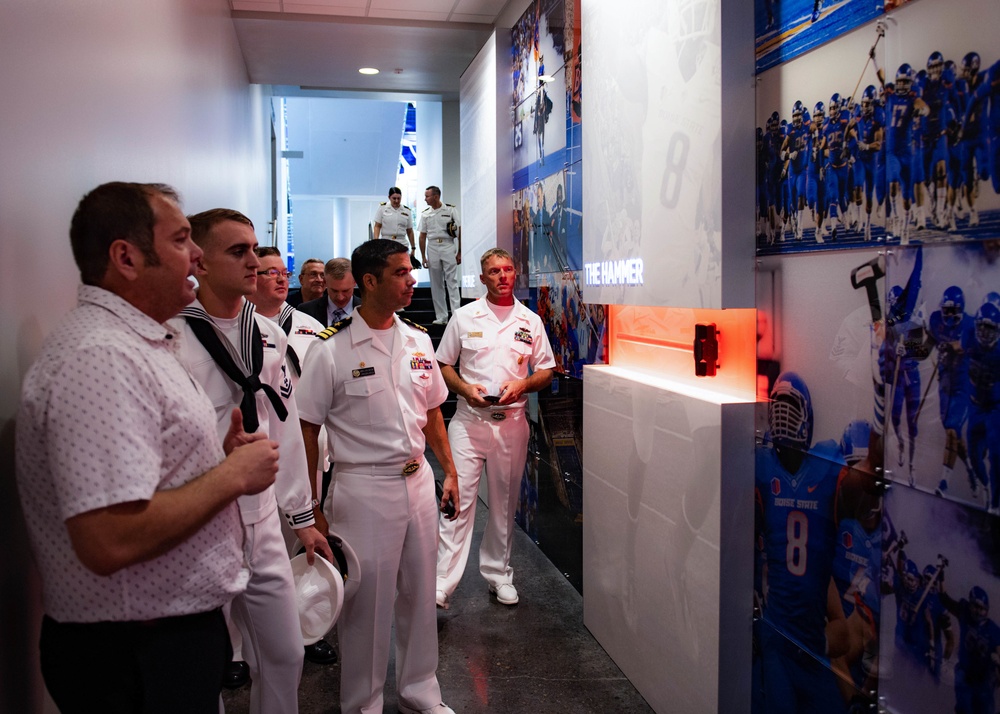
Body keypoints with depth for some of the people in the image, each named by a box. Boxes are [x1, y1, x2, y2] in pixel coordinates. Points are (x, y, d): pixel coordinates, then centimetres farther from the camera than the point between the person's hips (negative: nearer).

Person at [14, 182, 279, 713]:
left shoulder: (134, 344, 11)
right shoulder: (100, 357, -23)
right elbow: (109, 541, -31)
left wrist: (217, 457, 4)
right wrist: (232, 475, -20)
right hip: (139, 655, -10)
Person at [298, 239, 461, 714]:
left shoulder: (418, 342, 6)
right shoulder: (330, 351, -11)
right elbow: (307, 430, -7)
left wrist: (449, 471, 14)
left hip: (418, 482, 6)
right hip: (363, 490, -5)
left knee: (420, 592, 16)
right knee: (366, 600, 5)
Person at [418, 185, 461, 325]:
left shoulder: (451, 210, -2)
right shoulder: (425, 214, 8)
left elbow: (460, 231, -2)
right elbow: (422, 236, 11)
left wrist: (459, 252, -5)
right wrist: (423, 257, 7)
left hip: (448, 246, -4)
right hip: (432, 248, 4)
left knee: (452, 282, -7)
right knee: (436, 285, 5)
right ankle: (441, 317, 11)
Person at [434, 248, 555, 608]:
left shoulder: (530, 321, 8)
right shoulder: (464, 317, 5)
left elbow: (546, 372, 11)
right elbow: (444, 365, 8)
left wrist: (522, 384, -10)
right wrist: (465, 389, -10)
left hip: (512, 421, 2)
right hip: (469, 419, -2)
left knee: (505, 502, 10)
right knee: (458, 499, -7)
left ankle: (499, 574, 25)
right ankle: (442, 584, -4)